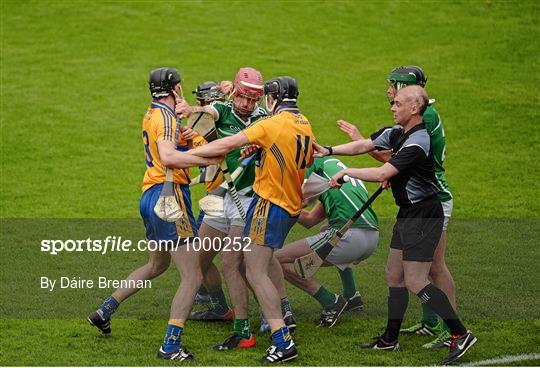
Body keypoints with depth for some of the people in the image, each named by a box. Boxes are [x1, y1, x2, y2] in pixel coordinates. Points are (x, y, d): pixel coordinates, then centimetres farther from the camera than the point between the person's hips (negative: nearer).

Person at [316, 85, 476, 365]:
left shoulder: (417, 142, -23)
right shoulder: (397, 132, 7)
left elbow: (382, 174, -27)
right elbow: (364, 146, 17)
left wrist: (346, 172, -16)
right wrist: (329, 151, 7)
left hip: (423, 216, -10)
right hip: (408, 214, 10)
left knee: (415, 281, -13)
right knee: (394, 274, 14)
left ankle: (460, 334, -9)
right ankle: (390, 339, 24)